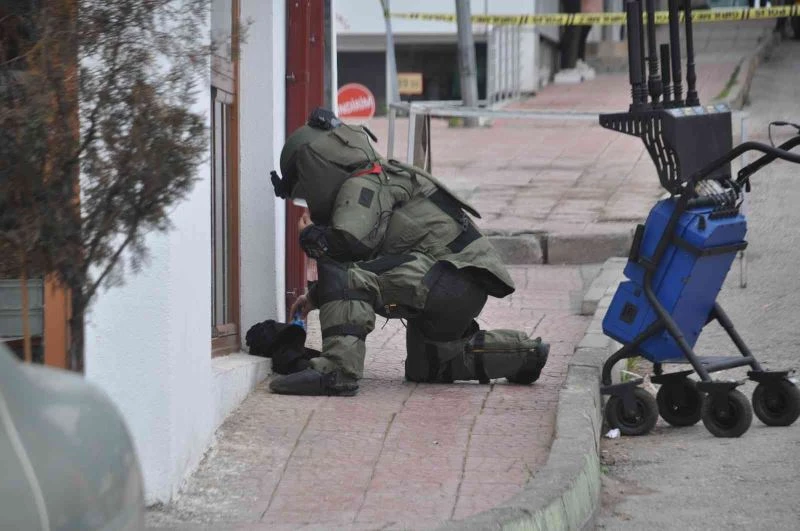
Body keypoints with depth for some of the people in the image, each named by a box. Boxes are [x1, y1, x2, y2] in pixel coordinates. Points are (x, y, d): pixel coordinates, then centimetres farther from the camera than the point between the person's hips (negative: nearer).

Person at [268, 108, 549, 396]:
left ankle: (337, 371, -31)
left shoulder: (361, 185, -7)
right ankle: (525, 352, 25)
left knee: (342, 272, -22)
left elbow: (350, 243, -26)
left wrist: (311, 235, -5)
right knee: (423, 369, 29)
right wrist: (316, 295, 29)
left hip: (449, 276, -11)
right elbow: (364, 258, 34)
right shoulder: (382, 181, 25)